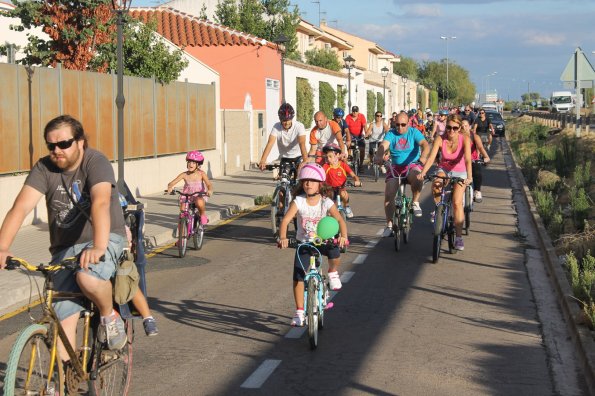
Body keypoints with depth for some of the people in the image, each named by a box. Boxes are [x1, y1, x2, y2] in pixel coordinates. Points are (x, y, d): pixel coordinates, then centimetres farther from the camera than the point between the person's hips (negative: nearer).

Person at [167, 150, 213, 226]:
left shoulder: (201, 174, -10)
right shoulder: (184, 175, -9)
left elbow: (209, 184, -19)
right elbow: (171, 183, -13)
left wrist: (210, 190, -43)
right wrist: (170, 187, -37)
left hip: (199, 197, -2)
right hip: (186, 197, 2)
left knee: (199, 202, -37)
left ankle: (203, 215, -6)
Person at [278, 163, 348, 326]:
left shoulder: (326, 202, -12)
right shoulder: (298, 201, -12)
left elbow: (340, 220, -22)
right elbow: (285, 220, -22)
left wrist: (343, 236, -41)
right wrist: (282, 237, -41)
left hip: (323, 241, -1)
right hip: (304, 243, 1)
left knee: (334, 252, -33)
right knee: (298, 276, -8)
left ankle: (333, 273, 1)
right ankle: (299, 312, 4)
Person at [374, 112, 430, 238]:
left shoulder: (414, 132, -1)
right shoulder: (391, 134, 3)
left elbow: (425, 144, -17)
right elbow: (383, 145, -15)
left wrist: (423, 156, -39)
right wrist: (379, 157, -38)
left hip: (412, 165, -2)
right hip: (395, 167, 2)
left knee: (417, 177, -38)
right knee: (388, 194, -11)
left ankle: (415, 203, -12)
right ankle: (389, 225, 2)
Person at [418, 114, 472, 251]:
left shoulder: (465, 139, -22)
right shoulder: (440, 139, -19)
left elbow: (468, 159, -34)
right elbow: (431, 158, -29)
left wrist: (469, 177, -50)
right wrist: (423, 172, -46)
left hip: (459, 172, -1)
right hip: (444, 169, 1)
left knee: (457, 202, -16)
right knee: (435, 186, -33)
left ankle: (458, 237, -9)